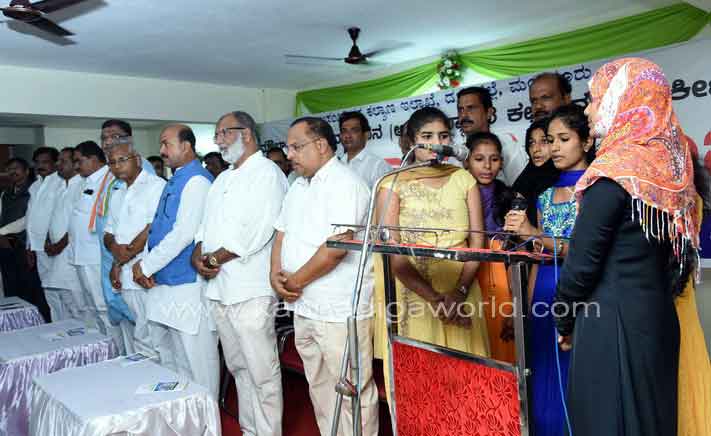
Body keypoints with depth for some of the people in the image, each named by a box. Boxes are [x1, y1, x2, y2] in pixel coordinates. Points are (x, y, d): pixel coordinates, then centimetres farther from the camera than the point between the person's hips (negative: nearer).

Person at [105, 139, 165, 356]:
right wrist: (114, 246, -4)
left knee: (146, 338, -8)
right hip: (122, 277, 8)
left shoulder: (156, 185, -6)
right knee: (128, 336, 14)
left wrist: (122, 260, -7)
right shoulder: (116, 193, 21)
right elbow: (108, 232, 20)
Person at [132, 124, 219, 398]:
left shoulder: (196, 181, -14)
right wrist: (146, 264, 5)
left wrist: (146, 266, -11)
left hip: (187, 285, -10)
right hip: (162, 283, 10)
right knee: (165, 356, 19)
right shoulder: (174, 181, 16)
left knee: (194, 362, 0)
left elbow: (183, 234, -20)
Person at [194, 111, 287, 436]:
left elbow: (256, 233, -18)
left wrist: (215, 258, -11)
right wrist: (198, 254, -2)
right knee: (238, 367, 18)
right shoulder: (222, 179, 20)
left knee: (262, 372, -1)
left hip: (251, 290, -9)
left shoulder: (266, 173, -8)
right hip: (218, 287, 9)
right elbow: (206, 225, 18)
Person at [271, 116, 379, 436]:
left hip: (339, 311, -9)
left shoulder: (344, 183, -14)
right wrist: (276, 275, -1)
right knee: (319, 386, 19)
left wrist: (296, 281, -13)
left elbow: (336, 247, -24)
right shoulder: (299, 186, 15)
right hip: (304, 306, 9)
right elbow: (282, 234, 16)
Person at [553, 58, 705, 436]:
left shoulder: (614, 169, -16)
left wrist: (563, 322, -1)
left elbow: (583, 260, -15)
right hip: (658, 316, 8)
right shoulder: (670, 163, 6)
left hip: (614, 320, -8)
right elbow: (679, 248, 11)